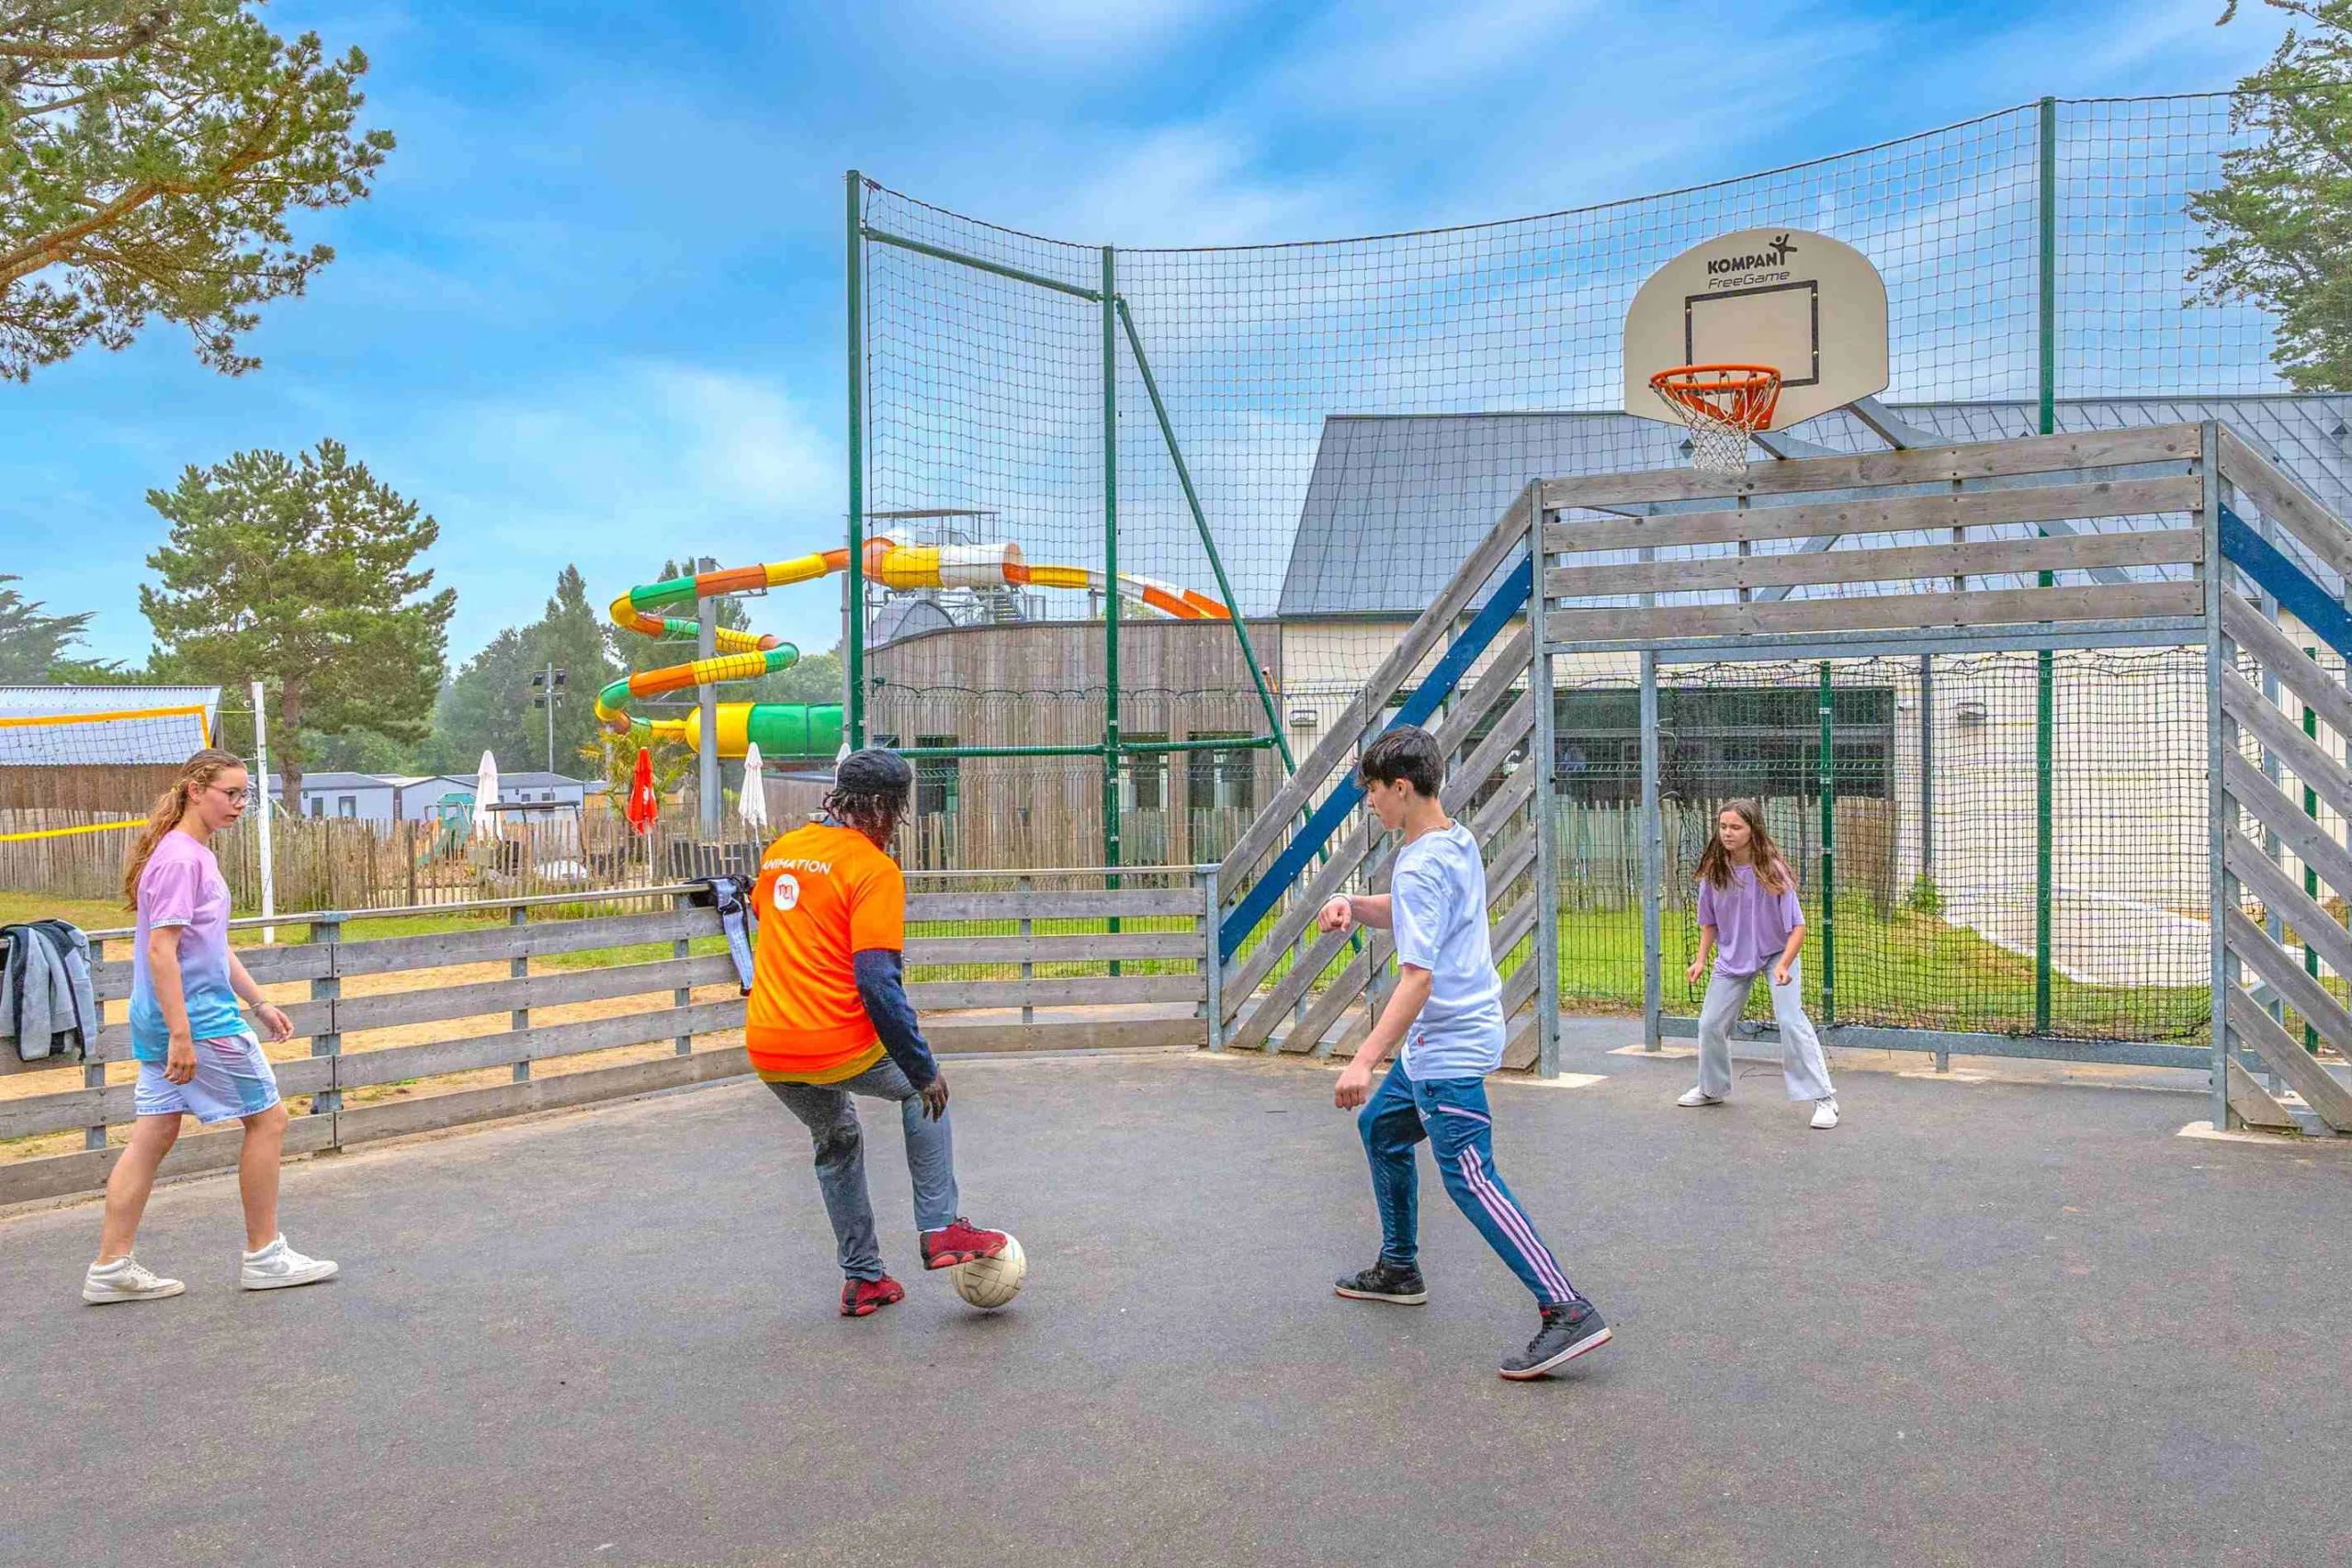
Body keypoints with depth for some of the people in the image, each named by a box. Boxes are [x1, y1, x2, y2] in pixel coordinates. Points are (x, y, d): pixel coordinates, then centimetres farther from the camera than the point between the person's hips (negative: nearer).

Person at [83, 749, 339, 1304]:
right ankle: (263, 1257, 10)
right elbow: (161, 950, -22)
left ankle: (111, 1267, 14)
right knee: (267, 1119, 1)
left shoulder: (198, 855, 15)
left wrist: (259, 1003, 24)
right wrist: (181, 1035, -25)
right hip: (197, 1018, -9)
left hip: (161, 1022, 10)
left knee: (154, 1135, 11)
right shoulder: (179, 859, -16)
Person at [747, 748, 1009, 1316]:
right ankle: (940, 1230, 18)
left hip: (765, 1051, 6)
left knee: (836, 1141, 30)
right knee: (922, 1087, 23)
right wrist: (923, 1069, -12)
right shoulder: (875, 869, -11)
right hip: (839, 1049, -6)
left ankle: (861, 1279, 32)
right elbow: (878, 983, -18)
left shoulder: (780, 850, 10)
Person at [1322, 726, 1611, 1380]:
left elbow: (1418, 979, -28)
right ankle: (1399, 1269, 35)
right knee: (1380, 1126, 23)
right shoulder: (1458, 840, 8)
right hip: (1441, 1038, 11)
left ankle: (1568, 1313, -15)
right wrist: (1353, 905, 3)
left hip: (1448, 1043, -11)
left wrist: (1363, 1061, -30)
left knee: (1470, 1179, -12)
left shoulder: (1421, 867, -21)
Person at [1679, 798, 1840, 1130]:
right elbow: (1709, 922, 4)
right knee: (1710, 1023, 8)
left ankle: (1823, 1099, -12)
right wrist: (1701, 958, -7)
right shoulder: (1713, 871, -12)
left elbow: (1797, 927, -23)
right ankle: (1712, 1089, 33)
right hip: (1732, 955, 5)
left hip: (1777, 952, -4)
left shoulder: (1772, 870, -24)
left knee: (1791, 1019, -21)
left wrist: (1783, 965, -36)